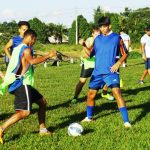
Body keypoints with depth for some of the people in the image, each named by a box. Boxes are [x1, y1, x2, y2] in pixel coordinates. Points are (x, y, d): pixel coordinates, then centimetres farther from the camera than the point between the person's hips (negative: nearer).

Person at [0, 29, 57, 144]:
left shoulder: (18, 48, 18)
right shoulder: (26, 49, -12)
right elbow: (32, 61, -31)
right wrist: (48, 55, -25)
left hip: (22, 84, 11)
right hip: (22, 84, -11)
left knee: (42, 102, 18)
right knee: (25, 112, -18)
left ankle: (43, 129, 22)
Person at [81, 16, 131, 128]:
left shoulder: (116, 37, -2)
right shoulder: (97, 39, 10)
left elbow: (125, 53, 2)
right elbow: (91, 54, 13)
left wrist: (118, 63, -14)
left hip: (111, 72, -5)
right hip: (97, 72, 5)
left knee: (117, 92, -20)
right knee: (91, 94, 10)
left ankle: (126, 121, -16)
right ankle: (89, 117, 32)